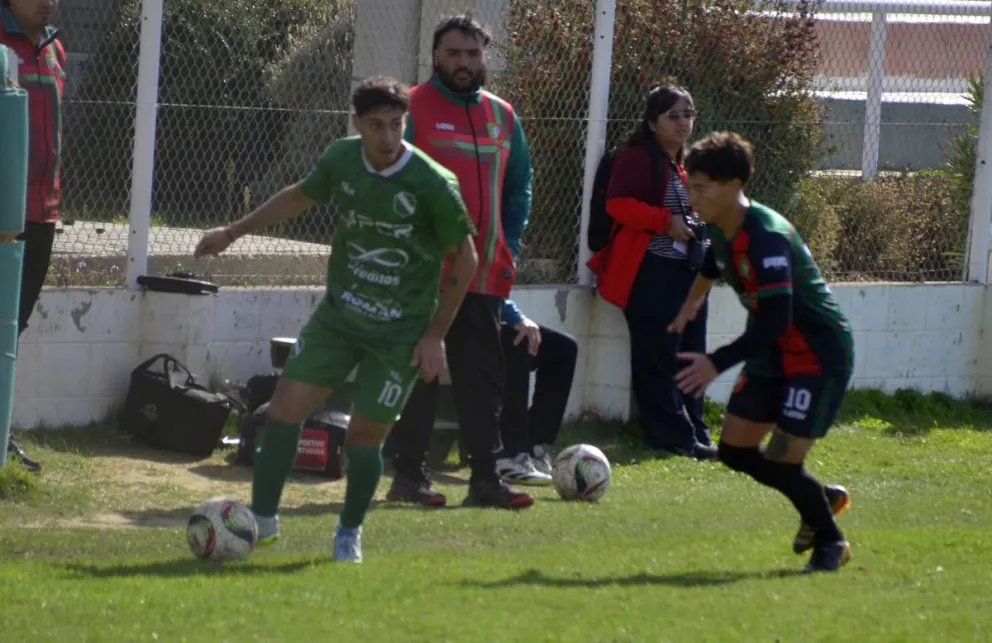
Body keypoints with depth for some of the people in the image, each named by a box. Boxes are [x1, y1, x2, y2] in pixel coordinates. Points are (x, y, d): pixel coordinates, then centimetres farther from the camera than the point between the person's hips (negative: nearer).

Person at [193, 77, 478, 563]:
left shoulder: (434, 185, -19)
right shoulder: (341, 159, -6)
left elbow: (464, 259, -7)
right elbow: (302, 195, 16)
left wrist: (436, 335, -8)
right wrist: (234, 232, 18)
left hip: (400, 333, -4)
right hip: (338, 316, 4)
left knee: (365, 437, -2)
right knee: (286, 405, -7)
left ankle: (350, 533, 24)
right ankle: (263, 520, 8)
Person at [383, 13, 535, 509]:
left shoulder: (503, 117, 13)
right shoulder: (412, 109, -5)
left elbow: (519, 189, 21)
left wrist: (510, 246, 10)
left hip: (484, 276, 5)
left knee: (484, 377, 4)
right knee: (417, 374, -1)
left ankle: (485, 477, 6)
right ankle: (409, 476, 6)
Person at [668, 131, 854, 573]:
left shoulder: (767, 238, -29)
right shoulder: (720, 228, -2)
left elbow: (775, 321, -36)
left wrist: (717, 364, -40)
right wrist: (693, 300, 40)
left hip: (820, 354, -9)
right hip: (773, 354, 9)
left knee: (781, 463, -14)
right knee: (735, 451, 7)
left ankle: (830, 542, 12)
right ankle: (824, 499, 28)